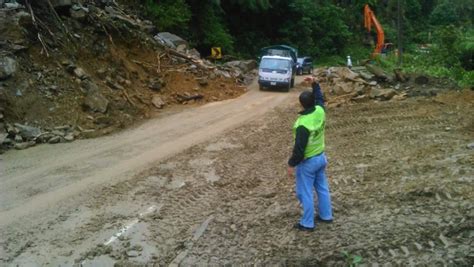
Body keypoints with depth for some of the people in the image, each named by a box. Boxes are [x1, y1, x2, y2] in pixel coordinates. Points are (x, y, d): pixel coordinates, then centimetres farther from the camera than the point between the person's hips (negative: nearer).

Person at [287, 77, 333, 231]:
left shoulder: (303, 124, -30)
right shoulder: (320, 111, -9)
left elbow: (299, 148, -25)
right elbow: (320, 98, 17)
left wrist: (291, 164, -14)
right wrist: (315, 84, 14)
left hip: (307, 162, -8)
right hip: (321, 156, 8)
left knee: (305, 192, 5)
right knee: (322, 188, 21)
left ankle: (307, 223, 15)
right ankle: (326, 215, 35)